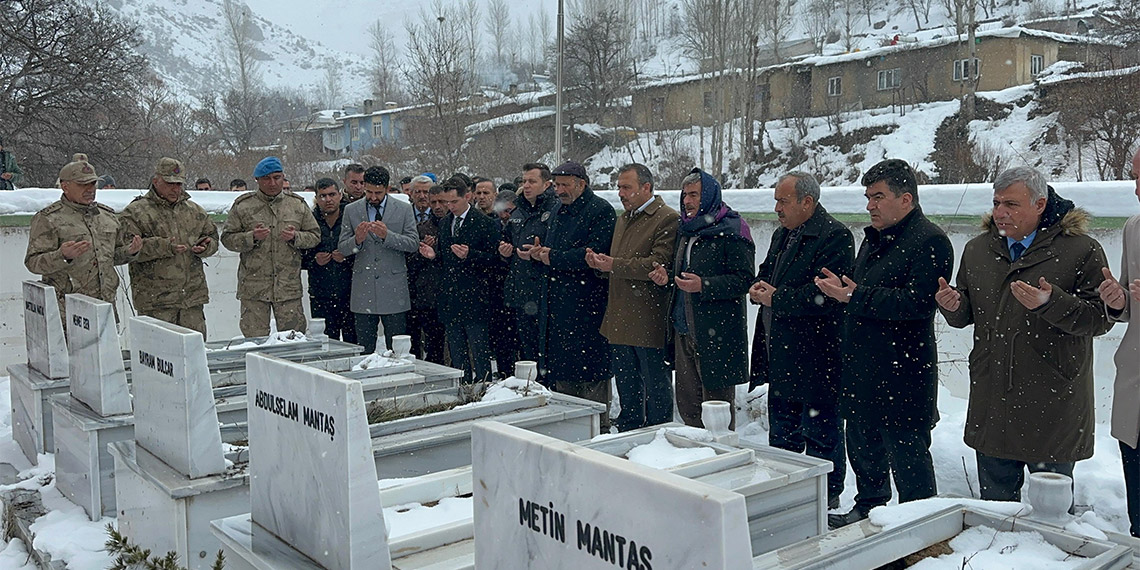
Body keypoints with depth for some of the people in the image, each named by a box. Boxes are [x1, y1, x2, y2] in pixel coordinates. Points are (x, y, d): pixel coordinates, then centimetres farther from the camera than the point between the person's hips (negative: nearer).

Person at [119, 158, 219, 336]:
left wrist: (205, 247, -1)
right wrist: (163, 246, -23)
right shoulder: (135, 212, -1)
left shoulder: (194, 210, 16)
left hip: (193, 297, 5)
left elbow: (212, 236, 23)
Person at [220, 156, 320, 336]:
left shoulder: (298, 204, 9)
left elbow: (314, 236, 12)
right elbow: (227, 238, 3)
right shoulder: (243, 205, 4)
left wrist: (296, 237, -8)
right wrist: (252, 237, -14)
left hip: (289, 287, 1)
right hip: (253, 288, -1)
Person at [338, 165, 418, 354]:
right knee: (364, 350, 7)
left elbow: (413, 243, -3)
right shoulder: (351, 210, 7)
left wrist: (387, 235, -18)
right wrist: (357, 240, -17)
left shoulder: (404, 209, 3)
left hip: (394, 288, -1)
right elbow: (343, 248, 5)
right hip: (363, 287, 2)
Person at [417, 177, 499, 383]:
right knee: (456, 353, 12)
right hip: (449, 300, 6)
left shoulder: (484, 223, -6)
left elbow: (493, 258, -9)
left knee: (479, 352, -2)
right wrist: (434, 255, 0)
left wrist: (469, 255, -23)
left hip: (474, 298, -6)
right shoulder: (444, 224, 14)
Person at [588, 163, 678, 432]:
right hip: (620, 320, 9)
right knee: (626, 387, 17)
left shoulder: (667, 219, -10)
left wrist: (613, 265, -20)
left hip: (649, 322, -8)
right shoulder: (623, 219, 19)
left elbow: (659, 265, -22)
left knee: (656, 387, 2)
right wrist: (599, 262, 0)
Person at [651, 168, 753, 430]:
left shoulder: (731, 231, -10)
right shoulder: (686, 229, 15)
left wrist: (703, 286, -24)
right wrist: (667, 276, 6)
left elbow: (744, 279, -16)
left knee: (717, 405, 0)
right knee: (687, 403, 15)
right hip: (683, 330, 8)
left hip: (717, 333, -8)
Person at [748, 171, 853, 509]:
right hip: (780, 354, 9)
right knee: (782, 429, 20)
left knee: (821, 433, 3)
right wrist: (759, 288, 0)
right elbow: (764, 276, 24)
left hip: (815, 355, -9)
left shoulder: (834, 237, -15)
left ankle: (826, 499, 16)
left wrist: (775, 298, -17)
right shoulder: (782, 235, 16)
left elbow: (823, 294, -25)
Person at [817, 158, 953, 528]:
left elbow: (917, 302, -26)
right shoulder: (874, 238, 16)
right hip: (861, 368, 9)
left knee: (907, 455, 1)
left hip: (902, 373, -9)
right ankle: (867, 509, 37)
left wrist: (855, 297, -21)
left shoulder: (929, 242, -14)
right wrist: (842, 289, 2)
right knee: (862, 447, 20)